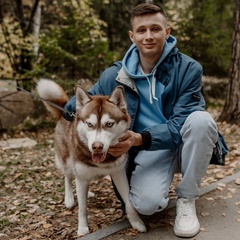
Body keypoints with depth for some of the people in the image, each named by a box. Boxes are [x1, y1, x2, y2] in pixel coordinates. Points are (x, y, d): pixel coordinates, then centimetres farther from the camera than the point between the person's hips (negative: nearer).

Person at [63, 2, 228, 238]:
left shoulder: (188, 69, -14)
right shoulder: (115, 75, -7)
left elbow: (181, 125, -20)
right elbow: (77, 105, 5)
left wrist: (140, 138, -36)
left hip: (183, 144, 0)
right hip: (148, 150, 0)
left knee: (201, 119, -34)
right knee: (146, 204, -29)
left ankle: (186, 199, -13)